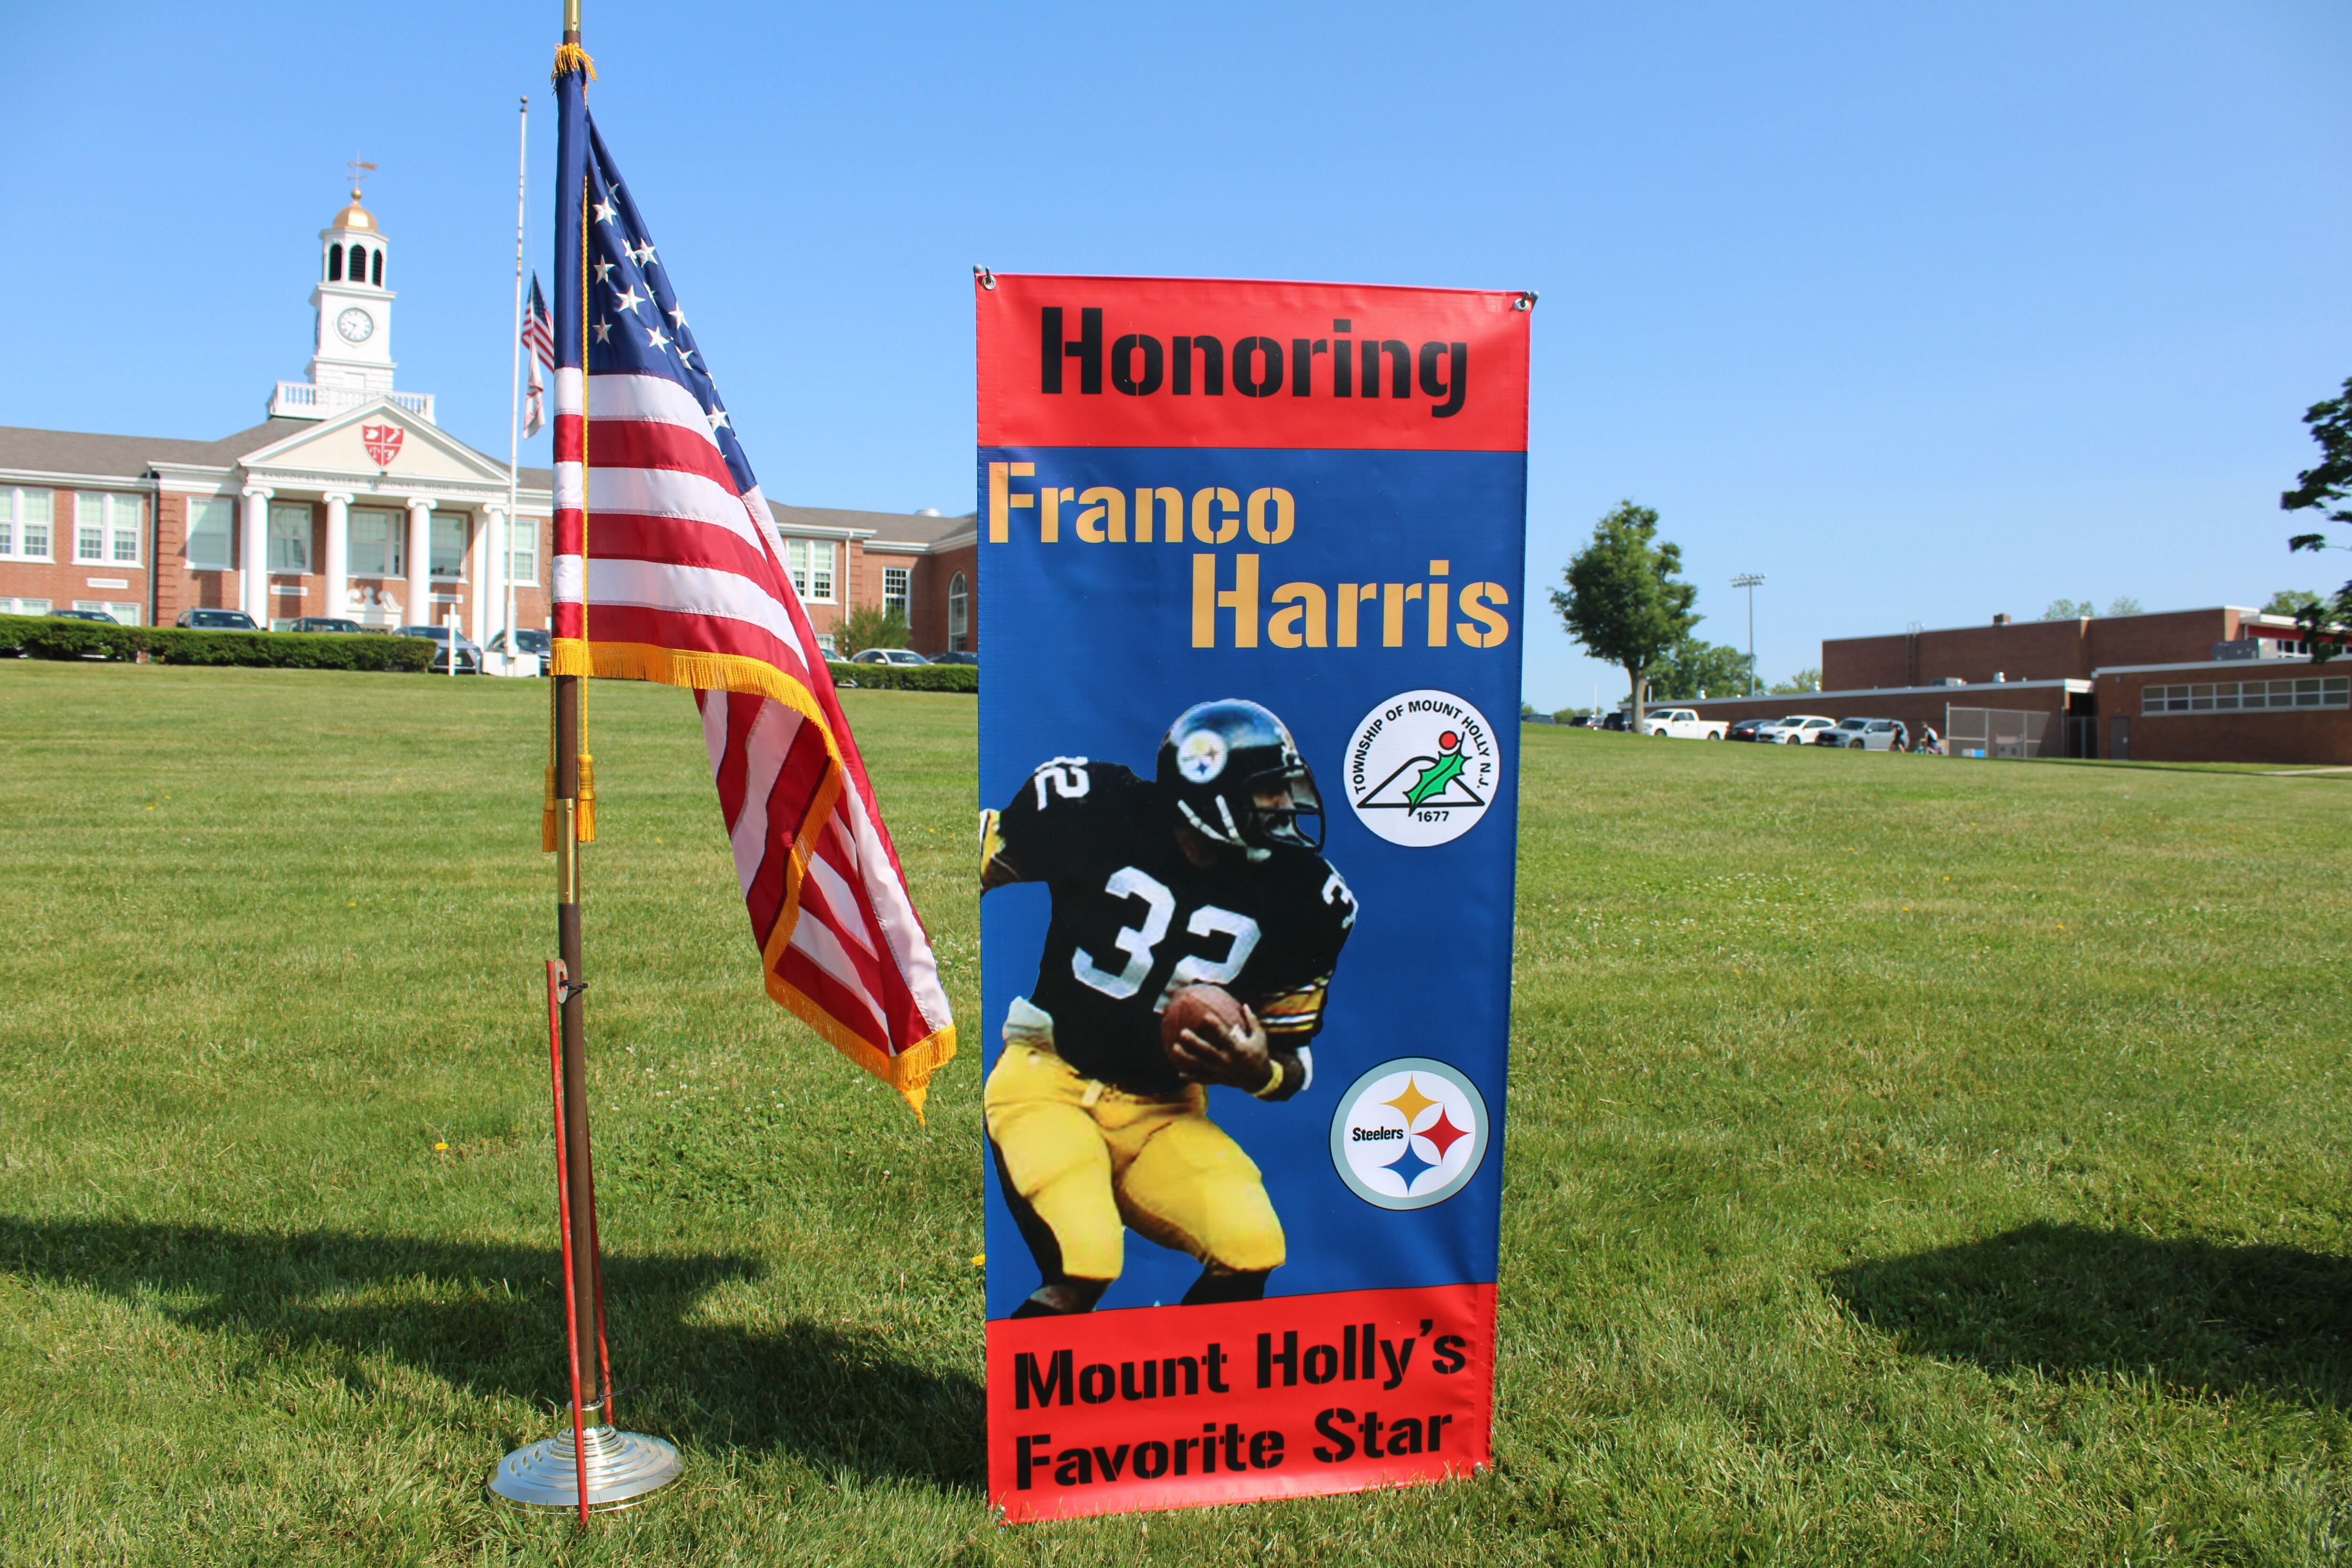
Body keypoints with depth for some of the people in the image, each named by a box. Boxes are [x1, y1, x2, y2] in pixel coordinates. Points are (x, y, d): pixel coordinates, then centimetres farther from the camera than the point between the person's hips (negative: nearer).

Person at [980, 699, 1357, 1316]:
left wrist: (1259, 1073, -17)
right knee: (1083, 1264, -27)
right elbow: (984, 866, 5)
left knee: (1252, 1250, -21)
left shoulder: (1301, 896, -4)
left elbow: (1294, 1060, 5)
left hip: (1165, 1113, 3)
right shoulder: (1090, 810, -12)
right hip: (1050, 1077, -3)